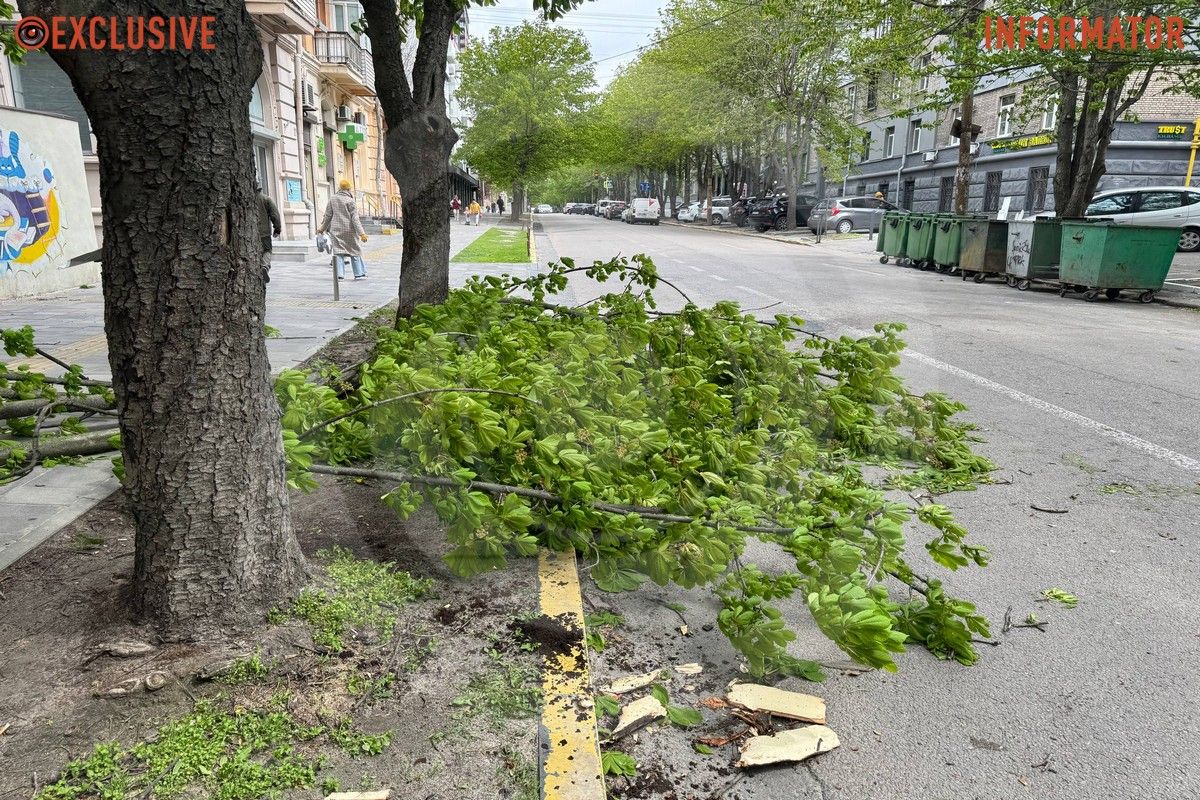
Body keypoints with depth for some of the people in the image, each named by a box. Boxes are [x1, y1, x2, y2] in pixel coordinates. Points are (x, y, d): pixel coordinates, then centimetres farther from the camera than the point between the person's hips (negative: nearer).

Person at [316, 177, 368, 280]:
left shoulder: (332, 199, 3)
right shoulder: (350, 200, -8)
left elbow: (328, 215, 7)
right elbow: (355, 218, -12)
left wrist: (323, 228, 20)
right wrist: (361, 233, -13)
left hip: (336, 230, 3)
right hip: (349, 230, -2)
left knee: (338, 252, 4)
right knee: (354, 251, 9)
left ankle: (340, 275, -2)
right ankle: (359, 273, 11)